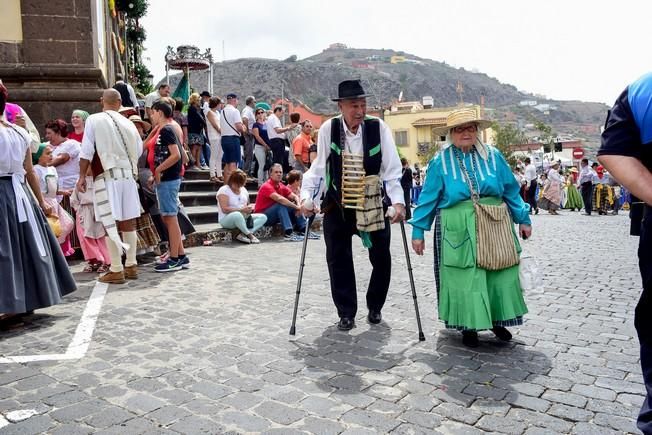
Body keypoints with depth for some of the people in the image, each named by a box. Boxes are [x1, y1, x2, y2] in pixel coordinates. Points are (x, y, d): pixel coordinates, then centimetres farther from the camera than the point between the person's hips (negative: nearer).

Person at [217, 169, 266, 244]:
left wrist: (250, 208, -3)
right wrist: (241, 209, -24)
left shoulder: (243, 190, 13)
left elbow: (247, 205, 22)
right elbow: (225, 209, -19)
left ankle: (243, 235, -28)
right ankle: (250, 235, -23)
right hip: (226, 220, -7)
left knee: (263, 217, -13)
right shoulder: (223, 190, -9)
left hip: (243, 218, 7)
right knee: (237, 215, -42)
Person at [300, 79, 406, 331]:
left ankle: (374, 307, 32)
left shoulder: (378, 128, -10)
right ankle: (346, 313, 23)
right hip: (336, 205, 0)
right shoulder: (328, 129, -8)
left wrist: (398, 201, -19)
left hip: (372, 204, 0)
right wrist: (307, 197, -13)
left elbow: (392, 169, -9)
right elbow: (318, 168, -3)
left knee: (381, 258, 7)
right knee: (338, 260, 6)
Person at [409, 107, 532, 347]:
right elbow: (428, 198, 0)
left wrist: (523, 218, 10)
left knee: (498, 275, 9)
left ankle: (497, 321, 28)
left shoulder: (493, 156, 6)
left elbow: (511, 190, 11)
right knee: (463, 279, 1)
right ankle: (468, 327, 18)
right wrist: (418, 230, -2)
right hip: (457, 231, -2)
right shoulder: (440, 162, 0)